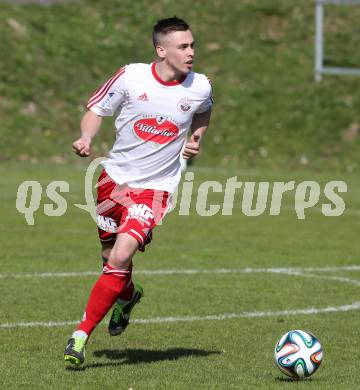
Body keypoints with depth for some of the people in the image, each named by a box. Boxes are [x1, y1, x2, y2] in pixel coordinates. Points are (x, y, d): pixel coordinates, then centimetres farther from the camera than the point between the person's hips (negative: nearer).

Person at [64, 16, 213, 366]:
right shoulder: (131, 76, -11)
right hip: (114, 178, 2)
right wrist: (86, 137, -18)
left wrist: (197, 136, 1)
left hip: (154, 188, -2)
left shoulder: (200, 87, -6)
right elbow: (96, 109, 2)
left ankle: (82, 334, -12)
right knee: (110, 255, 14)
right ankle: (128, 296, 51)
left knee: (121, 257, -20)